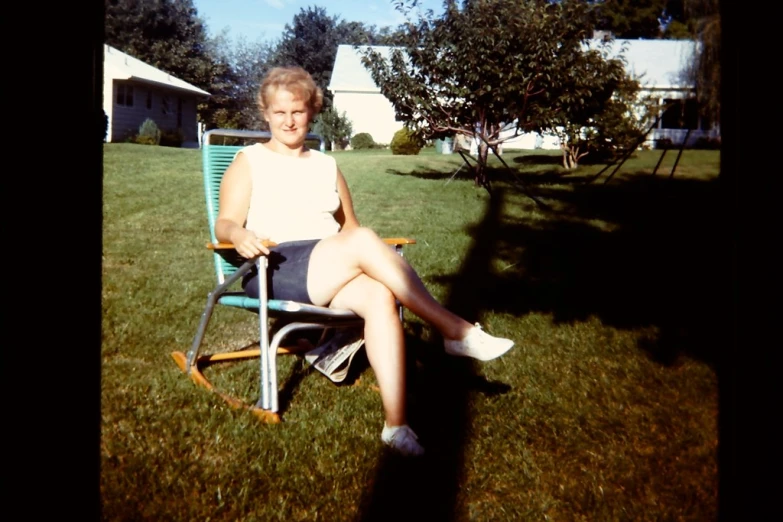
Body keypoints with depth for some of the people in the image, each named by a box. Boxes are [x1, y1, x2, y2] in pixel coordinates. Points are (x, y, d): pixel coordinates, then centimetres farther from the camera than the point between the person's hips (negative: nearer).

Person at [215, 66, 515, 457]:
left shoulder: (326, 165, 23)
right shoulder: (249, 162, 12)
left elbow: (349, 226, 23)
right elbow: (225, 223, 1)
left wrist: (375, 253, 0)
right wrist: (239, 235, -23)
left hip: (330, 274, 4)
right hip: (276, 271, -4)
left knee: (379, 296, -32)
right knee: (364, 241, -31)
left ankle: (396, 424, -36)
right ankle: (455, 331, -26)